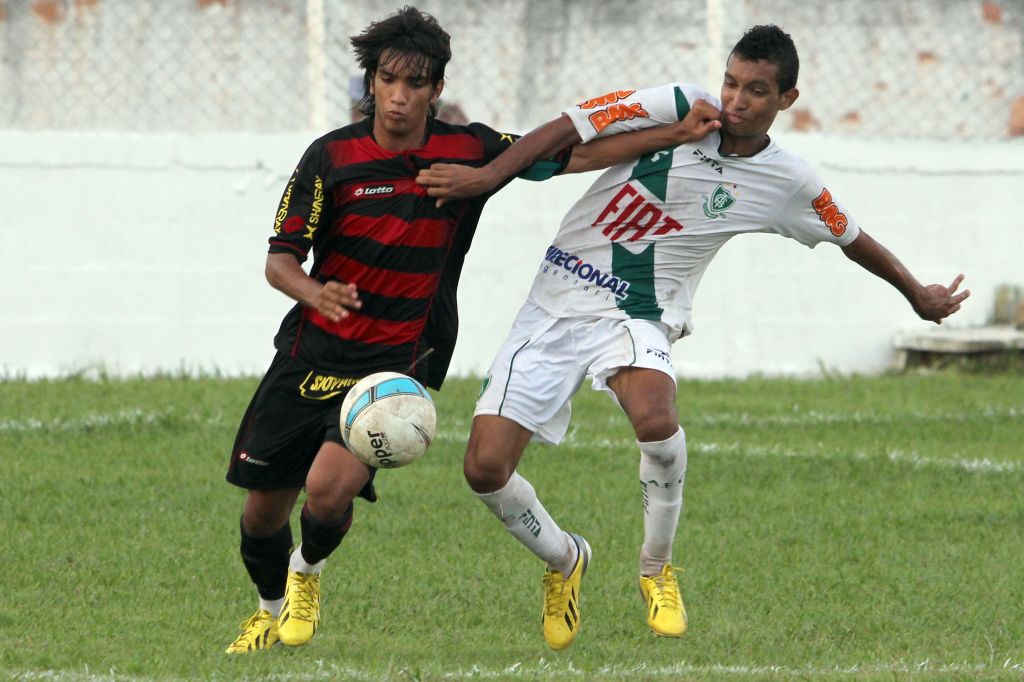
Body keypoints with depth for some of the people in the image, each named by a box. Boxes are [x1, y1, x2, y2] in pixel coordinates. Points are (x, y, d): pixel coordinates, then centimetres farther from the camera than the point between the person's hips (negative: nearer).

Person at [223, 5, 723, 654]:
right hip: (312, 351, 1)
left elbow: (571, 155, 6)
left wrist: (676, 135, 1)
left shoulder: (469, 150, -4)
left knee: (330, 488, -23)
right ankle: (273, 608, 37)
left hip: (398, 359, -1)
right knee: (264, 504, 5)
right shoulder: (332, 157, -7)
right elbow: (280, 258, -9)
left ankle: (308, 573, 11)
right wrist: (316, 293, -32)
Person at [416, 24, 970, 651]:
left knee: (657, 419, -36)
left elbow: (854, 239, 16)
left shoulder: (789, 185, -2)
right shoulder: (679, 109, -8)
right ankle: (564, 562, 23)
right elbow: (571, 129, -8)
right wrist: (490, 174, -21)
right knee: (485, 468, -10)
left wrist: (919, 295, 29)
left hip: (638, 317, -1)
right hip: (558, 301, 1)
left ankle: (658, 569, -7)